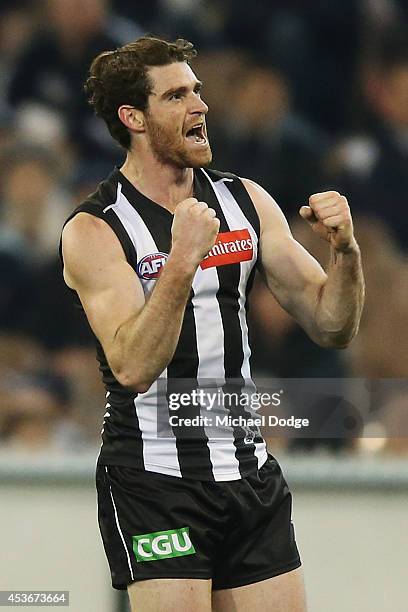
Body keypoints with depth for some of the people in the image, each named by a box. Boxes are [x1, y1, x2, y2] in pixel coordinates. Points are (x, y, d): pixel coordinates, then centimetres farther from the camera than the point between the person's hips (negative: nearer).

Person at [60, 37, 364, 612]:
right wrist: (182, 261, -32)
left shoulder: (246, 201, 7)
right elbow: (133, 367, -23)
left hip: (249, 472, 5)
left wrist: (344, 249, -10)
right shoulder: (93, 231, -9)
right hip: (154, 479, -5)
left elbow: (331, 327, 8)